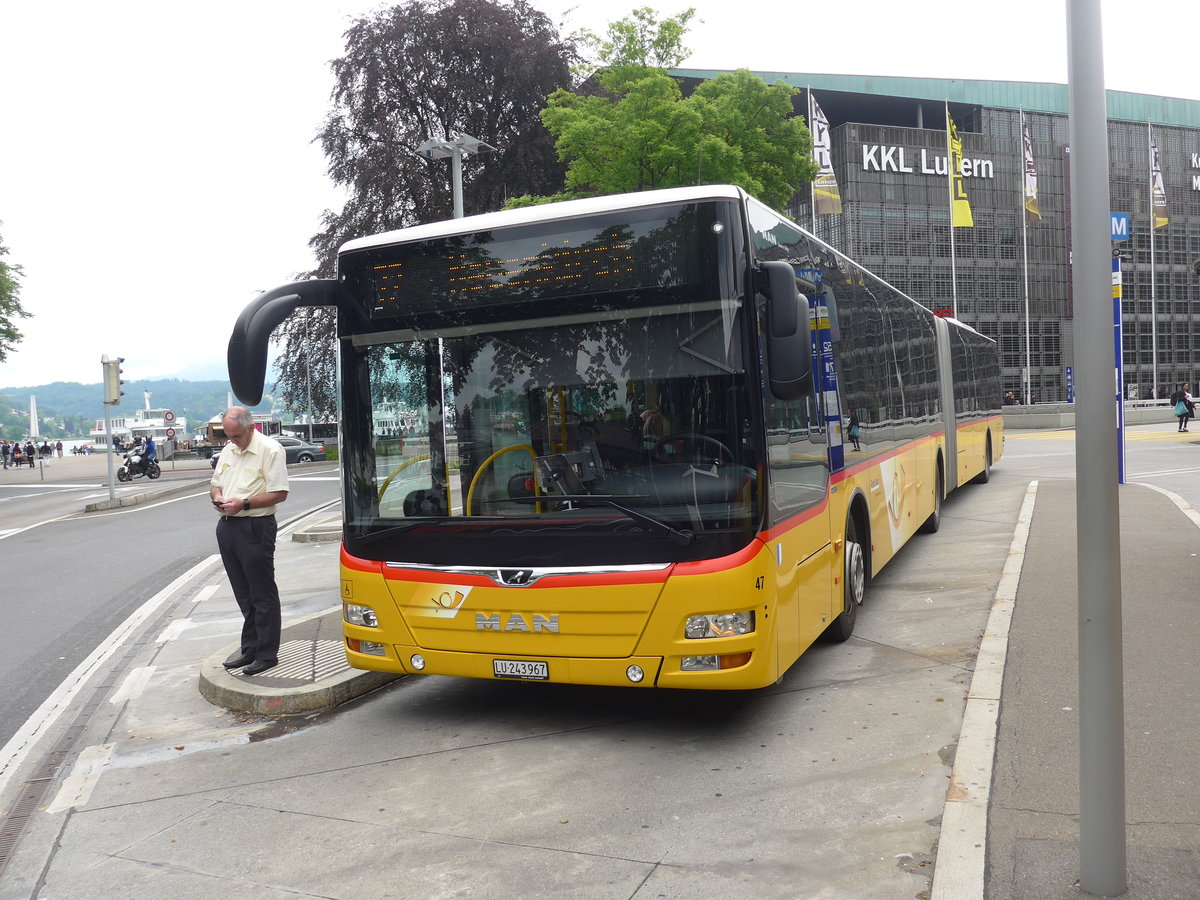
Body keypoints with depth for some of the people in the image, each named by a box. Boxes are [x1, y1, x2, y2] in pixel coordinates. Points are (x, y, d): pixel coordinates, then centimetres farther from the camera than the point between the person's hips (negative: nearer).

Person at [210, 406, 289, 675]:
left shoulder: (270, 450, -11)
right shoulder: (228, 450, 14)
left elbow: (279, 493, -16)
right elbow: (216, 483, 24)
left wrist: (243, 504, -20)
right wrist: (217, 496, 1)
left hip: (255, 529, -8)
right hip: (227, 527, 8)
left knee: (263, 595, -1)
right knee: (243, 594, 16)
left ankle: (267, 654, 7)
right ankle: (250, 648, 27)